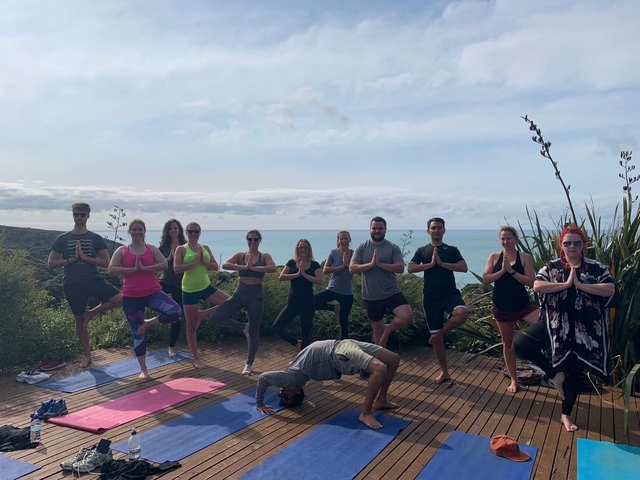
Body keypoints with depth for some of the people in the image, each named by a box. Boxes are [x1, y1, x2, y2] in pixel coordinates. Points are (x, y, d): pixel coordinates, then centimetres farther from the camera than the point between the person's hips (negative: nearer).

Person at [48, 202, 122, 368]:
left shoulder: (96, 238, 3)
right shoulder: (62, 239, 4)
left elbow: (106, 262, -2)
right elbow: (51, 263, 2)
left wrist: (85, 257, -12)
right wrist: (72, 259, -11)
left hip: (94, 280, 0)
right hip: (72, 285, 0)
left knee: (119, 299, -21)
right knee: (79, 320, 8)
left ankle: (90, 314, 3)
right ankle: (86, 355, 23)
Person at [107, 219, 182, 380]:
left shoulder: (152, 249, 6)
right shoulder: (122, 251, 4)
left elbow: (164, 265, -8)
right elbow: (111, 270, -8)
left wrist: (144, 268, -15)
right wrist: (133, 269, -14)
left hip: (153, 293, 1)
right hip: (131, 297, 0)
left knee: (176, 312, -23)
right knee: (137, 333, 8)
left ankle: (149, 323, 5)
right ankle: (143, 369, 23)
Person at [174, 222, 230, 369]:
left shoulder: (205, 248, 7)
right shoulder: (181, 249, -7)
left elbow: (216, 267, 3)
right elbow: (176, 269, -19)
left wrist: (203, 261, -14)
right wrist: (195, 262, -20)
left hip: (207, 287, 5)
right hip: (190, 291, -5)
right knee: (191, 326, 5)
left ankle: (202, 315, 7)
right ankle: (196, 359, 20)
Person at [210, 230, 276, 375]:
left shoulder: (264, 256, -1)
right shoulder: (240, 255, 3)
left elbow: (273, 268, -22)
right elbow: (225, 265, -14)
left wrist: (253, 267, -23)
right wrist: (244, 267, -23)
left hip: (256, 295, -2)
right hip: (239, 293, 2)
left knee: (254, 332, 6)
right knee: (216, 318, -13)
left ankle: (249, 364, 25)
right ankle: (244, 327, 9)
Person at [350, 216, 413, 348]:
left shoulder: (393, 248, -3)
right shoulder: (361, 247, -2)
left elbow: (400, 268, -14)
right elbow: (352, 268, -9)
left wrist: (380, 264, -21)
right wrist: (371, 264, -19)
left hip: (392, 293, -1)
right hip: (371, 297, 1)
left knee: (408, 317, -20)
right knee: (377, 329, 13)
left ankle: (388, 328, 10)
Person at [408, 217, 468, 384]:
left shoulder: (452, 250, 5)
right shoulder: (422, 251, 6)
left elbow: (464, 267, -8)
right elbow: (410, 268, -7)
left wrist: (442, 263, -15)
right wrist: (430, 264, -14)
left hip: (450, 293, -1)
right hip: (430, 297, 1)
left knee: (462, 313, -34)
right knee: (435, 336, 5)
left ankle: (441, 331, -3)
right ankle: (444, 372, 21)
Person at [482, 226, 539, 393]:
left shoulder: (525, 257, -3)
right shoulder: (494, 257, 1)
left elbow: (531, 282, -12)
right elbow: (485, 279, -7)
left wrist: (512, 271, -20)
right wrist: (502, 271, -18)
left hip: (523, 304, -1)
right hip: (502, 307, 1)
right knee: (507, 343, 11)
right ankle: (514, 380, 27)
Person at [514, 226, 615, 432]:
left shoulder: (597, 268, -1)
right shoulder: (551, 267, 0)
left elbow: (610, 290, -15)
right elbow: (537, 286, -15)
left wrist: (579, 285, -19)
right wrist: (566, 284, -19)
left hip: (583, 330, -1)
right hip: (555, 324, 1)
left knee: (574, 372, 9)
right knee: (520, 343, -18)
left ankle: (566, 415, 31)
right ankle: (555, 373, 5)